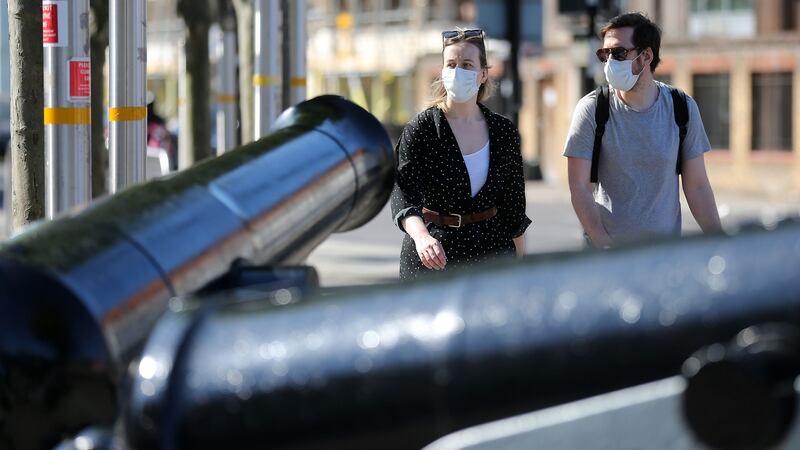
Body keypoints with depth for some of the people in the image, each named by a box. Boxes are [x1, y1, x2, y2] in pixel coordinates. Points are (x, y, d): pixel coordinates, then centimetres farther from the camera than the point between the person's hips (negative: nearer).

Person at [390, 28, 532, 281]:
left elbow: (513, 206, 13)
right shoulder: (421, 129, -5)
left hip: (492, 250, 2)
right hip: (432, 259, -2)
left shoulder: (504, 132, 5)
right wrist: (421, 236, -38)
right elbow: (403, 193, -19)